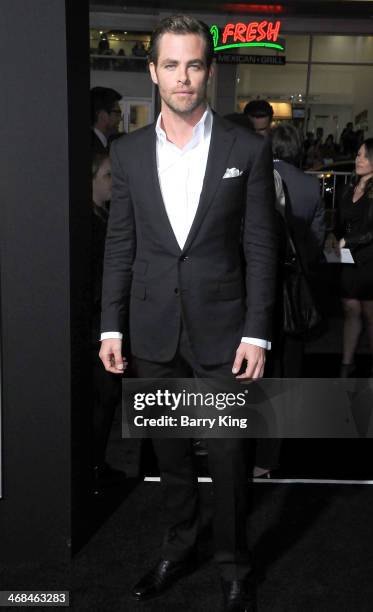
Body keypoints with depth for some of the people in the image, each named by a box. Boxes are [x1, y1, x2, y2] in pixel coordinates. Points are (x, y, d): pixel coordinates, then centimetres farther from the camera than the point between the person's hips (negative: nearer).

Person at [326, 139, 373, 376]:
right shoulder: (350, 190, 12)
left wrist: (346, 242, -12)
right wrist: (333, 237, 2)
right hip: (349, 261, 5)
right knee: (351, 311, 7)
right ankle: (347, 363, 13)